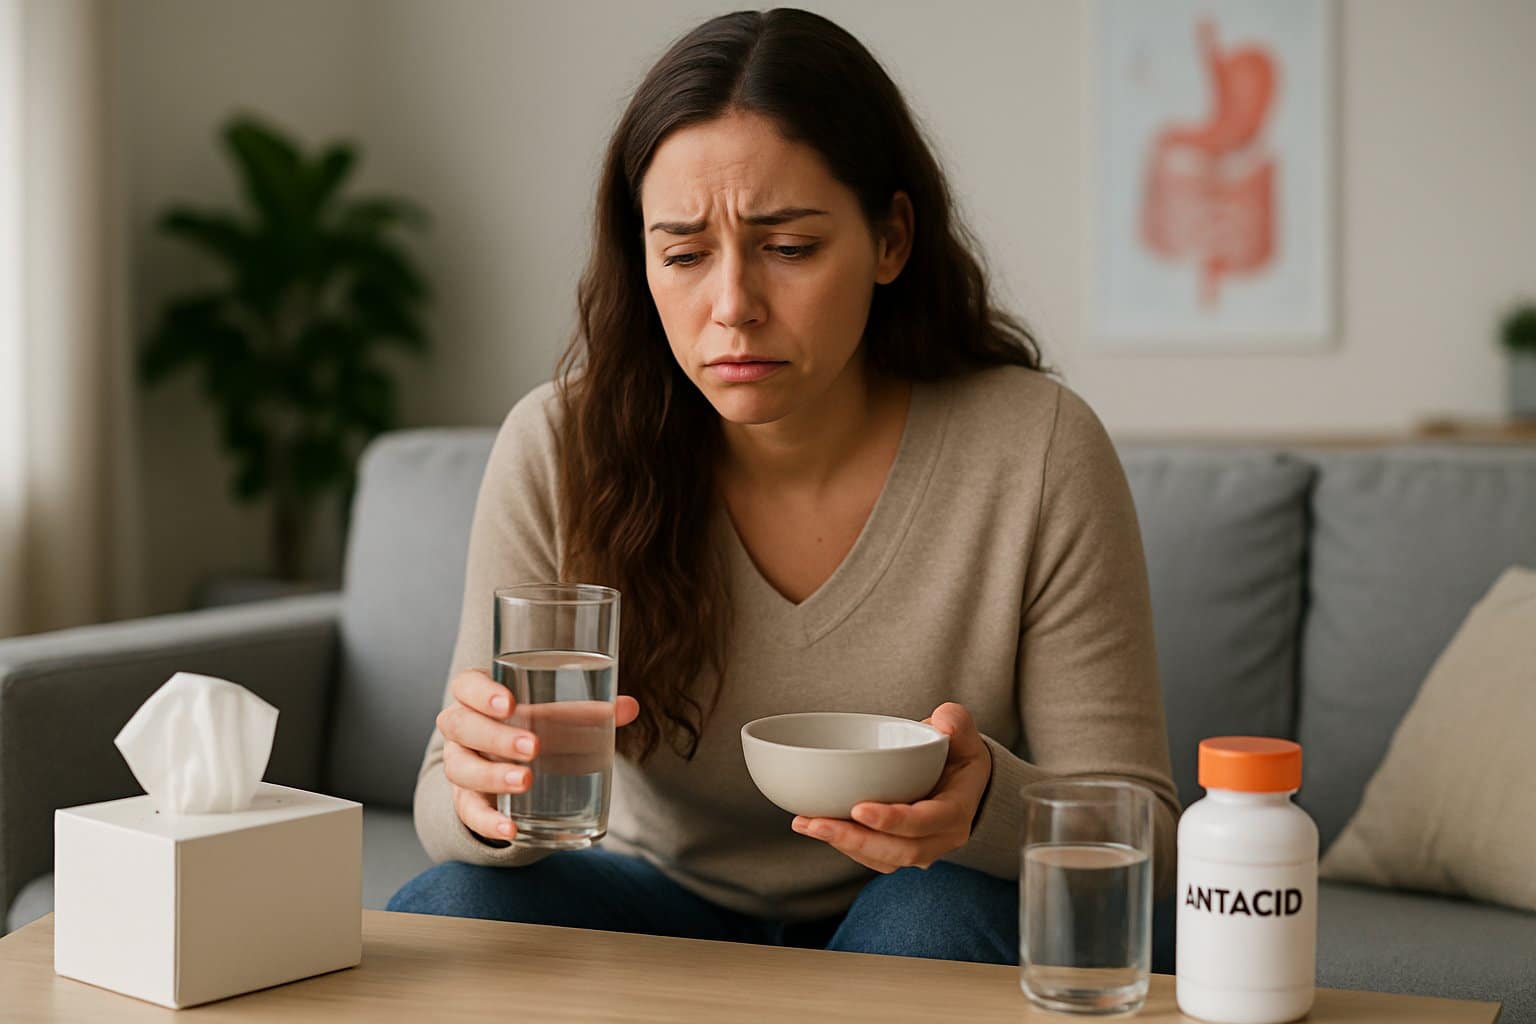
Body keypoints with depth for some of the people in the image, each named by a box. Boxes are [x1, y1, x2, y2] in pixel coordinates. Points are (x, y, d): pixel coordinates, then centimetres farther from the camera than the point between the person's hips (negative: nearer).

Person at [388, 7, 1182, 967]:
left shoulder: (1039, 455, -18)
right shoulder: (558, 449, -14)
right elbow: (453, 803, -9)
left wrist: (990, 804, -37)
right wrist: (487, 795, -34)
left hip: (910, 943, -1)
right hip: (661, 903, 2)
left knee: (946, 912, -34)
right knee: (449, 908, -26)